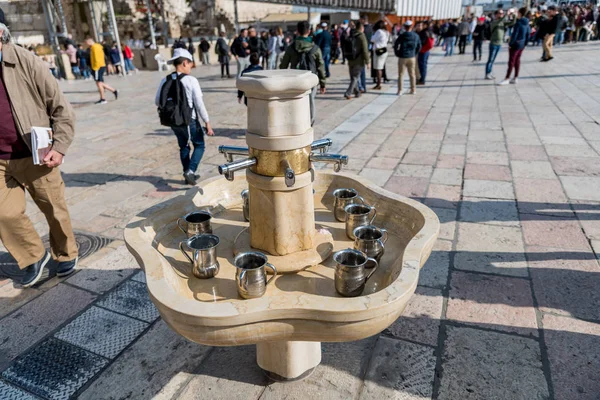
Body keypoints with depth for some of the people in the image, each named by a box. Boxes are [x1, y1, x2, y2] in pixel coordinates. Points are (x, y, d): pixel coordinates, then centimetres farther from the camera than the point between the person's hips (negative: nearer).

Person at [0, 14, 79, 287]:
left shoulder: (26, 62, -10)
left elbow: (61, 109, -7)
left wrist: (59, 147, -14)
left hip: (36, 157, -3)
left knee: (54, 210, 11)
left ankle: (66, 255, 34)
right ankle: (34, 258, 26)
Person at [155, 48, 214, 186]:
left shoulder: (165, 80, 0)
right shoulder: (191, 80, -15)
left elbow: (157, 102, 6)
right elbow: (199, 104, -16)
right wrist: (207, 123, -10)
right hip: (190, 121, -5)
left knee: (184, 147, 21)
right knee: (199, 145, 13)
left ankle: (188, 175, 29)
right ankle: (190, 171, -5)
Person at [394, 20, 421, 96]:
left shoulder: (402, 36, -11)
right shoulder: (416, 36, 1)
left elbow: (396, 45, -11)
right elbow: (419, 46, 7)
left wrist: (397, 54, 1)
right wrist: (415, 54, 16)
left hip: (402, 57, -3)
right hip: (412, 58, 3)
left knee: (401, 74, 3)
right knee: (412, 74, 13)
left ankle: (400, 91, 1)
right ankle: (413, 90, 19)